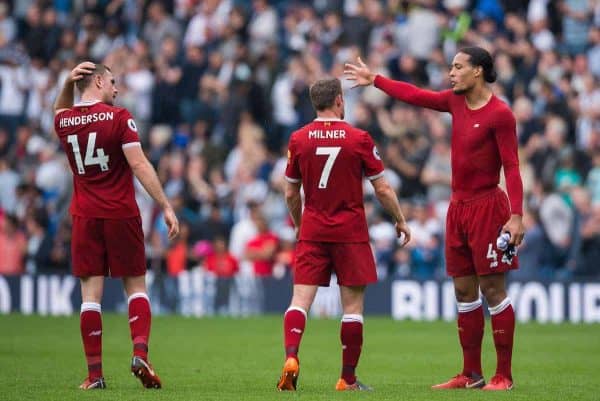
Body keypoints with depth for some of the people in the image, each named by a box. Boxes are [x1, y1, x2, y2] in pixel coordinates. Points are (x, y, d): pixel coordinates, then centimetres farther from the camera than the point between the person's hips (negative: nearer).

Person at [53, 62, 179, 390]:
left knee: (91, 293, 2)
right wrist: (166, 206, -12)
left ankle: (94, 373, -1)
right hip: (121, 214, -3)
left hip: (85, 216, 3)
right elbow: (139, 165, -14)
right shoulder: (119, 118, -7)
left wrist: (67, 83, 14)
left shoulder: (65, 122, 4)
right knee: (136, 287, 8)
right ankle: (140, 354, -11)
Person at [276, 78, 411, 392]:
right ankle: (348, 378, 6)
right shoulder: (359, 139, -5)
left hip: (312, 230, 2)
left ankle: (291, 357, -24)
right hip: (351, 232, -2)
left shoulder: (298, 139, 1)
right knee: (353, 304, 4)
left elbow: (291, 194, 9)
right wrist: (400, 221, 14)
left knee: (301, 298, -1)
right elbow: (382, 189, -1)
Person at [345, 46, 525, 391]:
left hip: (487, 207, -8)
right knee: (464, 291, 8)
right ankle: (471, 375, 14)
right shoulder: (456, 101, 9)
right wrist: (374, 80, 29)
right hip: (459, 207, 8)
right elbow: (415, 95, 23)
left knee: (492, 289, -7)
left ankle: (504, 376, -4)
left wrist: (516, 216, -21)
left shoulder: (500, 113, -12)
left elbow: (512, 167, -15)